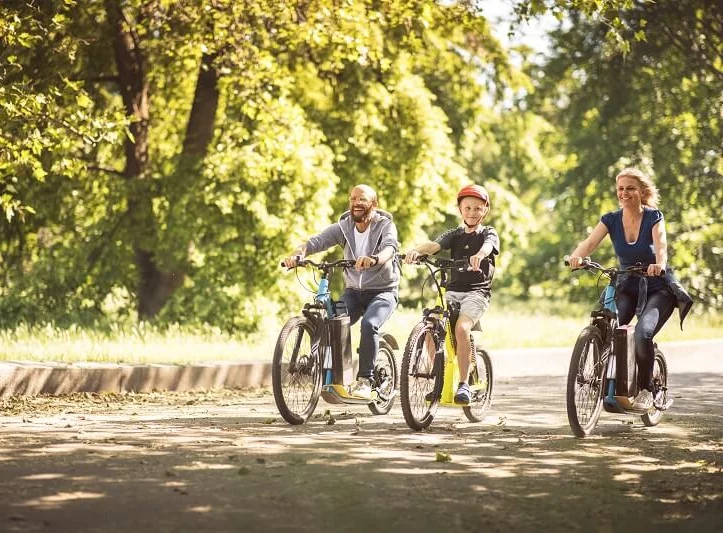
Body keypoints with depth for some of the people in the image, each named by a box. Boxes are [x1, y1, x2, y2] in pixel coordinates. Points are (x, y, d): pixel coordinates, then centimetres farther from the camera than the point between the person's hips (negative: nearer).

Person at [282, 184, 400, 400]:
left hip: (382, 291, -4)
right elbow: (318, 240, -18)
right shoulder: (343, 227, -2)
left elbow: (390, 247, -33)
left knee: (369, 324, -31)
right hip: (353, 291, 4)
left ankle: (365, 381, -23)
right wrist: (298, 253, -41)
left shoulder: (385, 225, -11)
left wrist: (374, 259, -57)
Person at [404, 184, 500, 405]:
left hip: (477, 291, -4)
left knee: (461, 328, -29)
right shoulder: (455, 234, 13)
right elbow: (434, 245, -7)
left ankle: (464, 384, -20)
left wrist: (479, 255, -46)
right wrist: (415, 251, -30)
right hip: (453, 290, 4)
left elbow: (488, 245, -21)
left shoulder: (488, 233, 5)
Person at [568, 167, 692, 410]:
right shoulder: (611, 219, -4)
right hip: (628, 287, 4)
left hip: (658, 288, -4)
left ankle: (645, 390, -8)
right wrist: (576, 257, -43)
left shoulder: (653, 217, -12)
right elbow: (589, 242, -19)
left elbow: (660, 244, -30)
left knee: (643, 333, -29)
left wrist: (659, 264, -53)